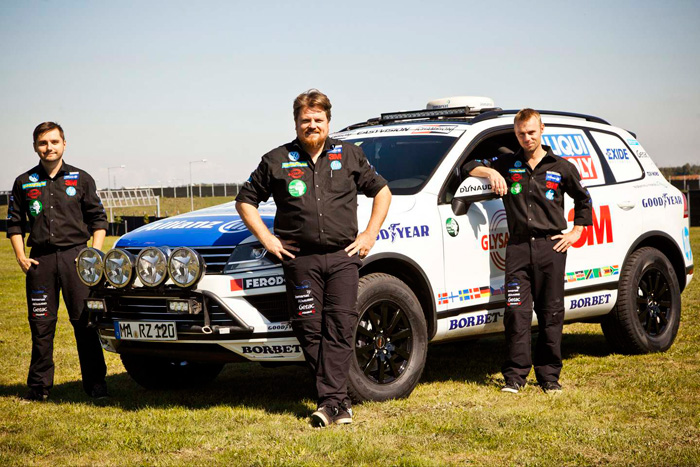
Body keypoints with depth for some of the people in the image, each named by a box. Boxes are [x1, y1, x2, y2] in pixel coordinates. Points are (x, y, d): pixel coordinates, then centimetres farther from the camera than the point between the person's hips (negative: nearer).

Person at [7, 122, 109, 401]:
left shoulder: (80, 179, 7)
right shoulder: (25, 183, 10)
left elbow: (98, 219, 10)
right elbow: (14, 223, 14)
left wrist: (95, 253, -2)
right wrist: (20, 256, 1)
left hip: (74, 255, -1)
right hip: (40, 260, 1)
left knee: (85, 322, -2)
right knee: (41, 325, 3)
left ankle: (96, 384, 3)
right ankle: (39, 387, 12)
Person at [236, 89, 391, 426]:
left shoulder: (349, 156, 11)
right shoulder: (277, 161, 8)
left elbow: (382, 191, 20)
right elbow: (245, 200, 13)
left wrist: (370, 234, 9)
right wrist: (266, 239, 3)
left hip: (343, 256, 0)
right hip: (300, 259, 0)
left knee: (340, 327, -9)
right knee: (309, 330, -3)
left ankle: (329, 400, -10)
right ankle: (338, 400, 5)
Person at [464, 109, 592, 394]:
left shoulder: (561, 167, 9)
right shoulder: (507, 164, 11)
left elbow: (583, 200, 21)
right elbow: (469, 167, 14)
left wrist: (576, 232, 11)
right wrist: (491, 172, -5)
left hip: (550, 246, 0)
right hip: (518, 247, 0)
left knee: (551, 314, 2)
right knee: (516, 312, -6)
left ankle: (549, 375, 10)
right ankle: (515, 375, 0)